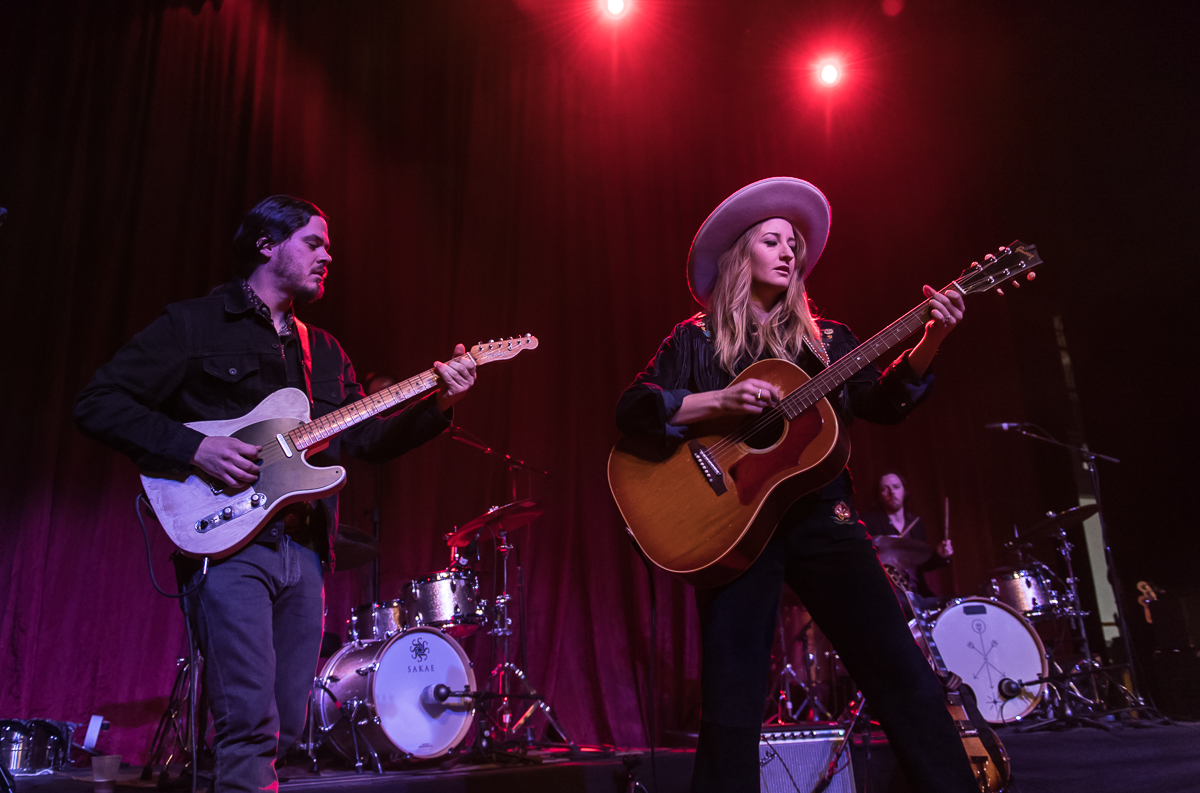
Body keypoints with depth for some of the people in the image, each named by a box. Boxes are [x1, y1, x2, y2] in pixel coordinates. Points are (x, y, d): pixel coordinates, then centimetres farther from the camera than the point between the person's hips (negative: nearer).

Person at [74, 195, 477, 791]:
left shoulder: (324, 351, 20)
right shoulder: (192, 324, 2)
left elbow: (368, 438, 13)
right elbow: (97, 403, -3)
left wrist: (438, 404, -2)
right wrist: (193, 448, -15)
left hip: (305, 551, 6)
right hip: (227, 541, -6)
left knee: (286, 729, 9)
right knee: (251, 724, -13)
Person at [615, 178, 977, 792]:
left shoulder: (825, 339, 17)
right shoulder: (696, 340, 8)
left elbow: (883, 404, 5)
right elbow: (631, 412, -5)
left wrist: (930, 341, -11)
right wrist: (721, 402, -18)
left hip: (822, 515, 3)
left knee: (904, 674, 0)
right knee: (731, 703, -6)